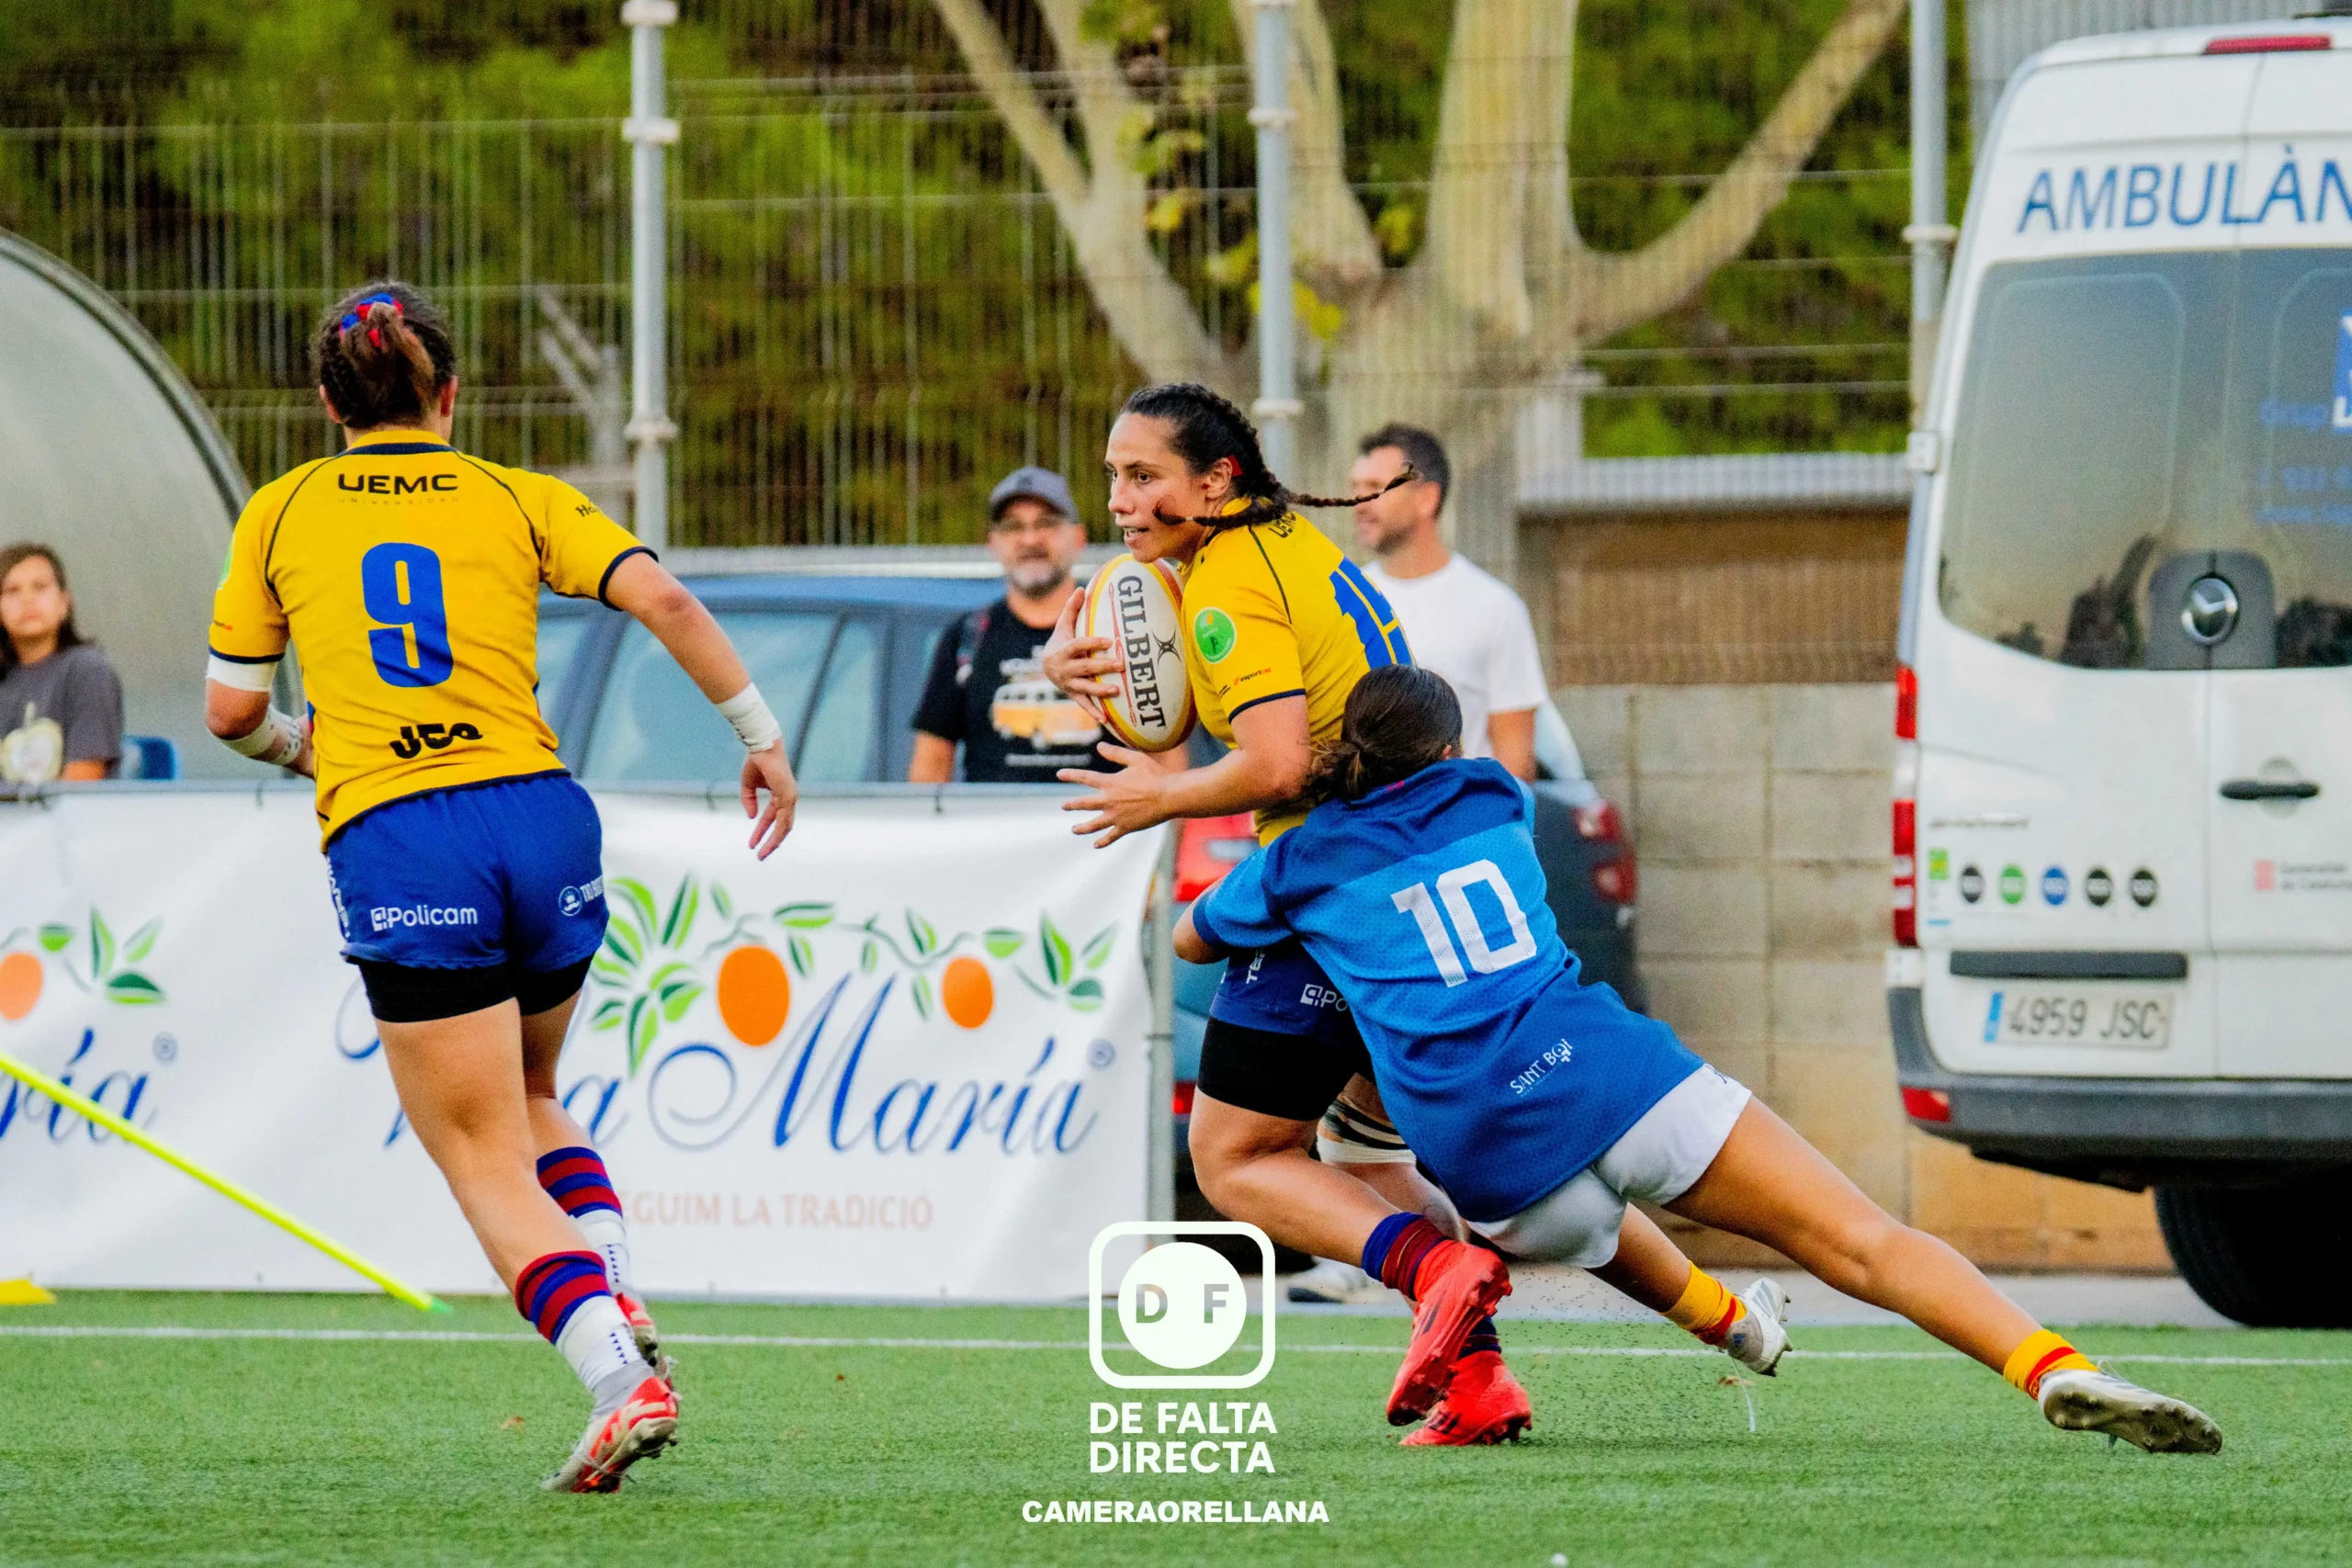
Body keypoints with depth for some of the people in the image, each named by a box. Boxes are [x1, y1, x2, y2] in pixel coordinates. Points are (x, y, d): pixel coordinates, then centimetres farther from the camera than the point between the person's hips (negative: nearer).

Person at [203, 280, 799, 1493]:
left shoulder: (280, 513, 10)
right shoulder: (514, 500, 10)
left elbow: (231, 710, 11)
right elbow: (662, 598, -2)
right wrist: (759, 737, 7)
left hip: (391, 845, -3)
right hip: (542, 818, 3)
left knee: (487, 1162, 1)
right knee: (529, 1102, 28)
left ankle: (621, 1380, -19)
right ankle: (619, 1304, 5)